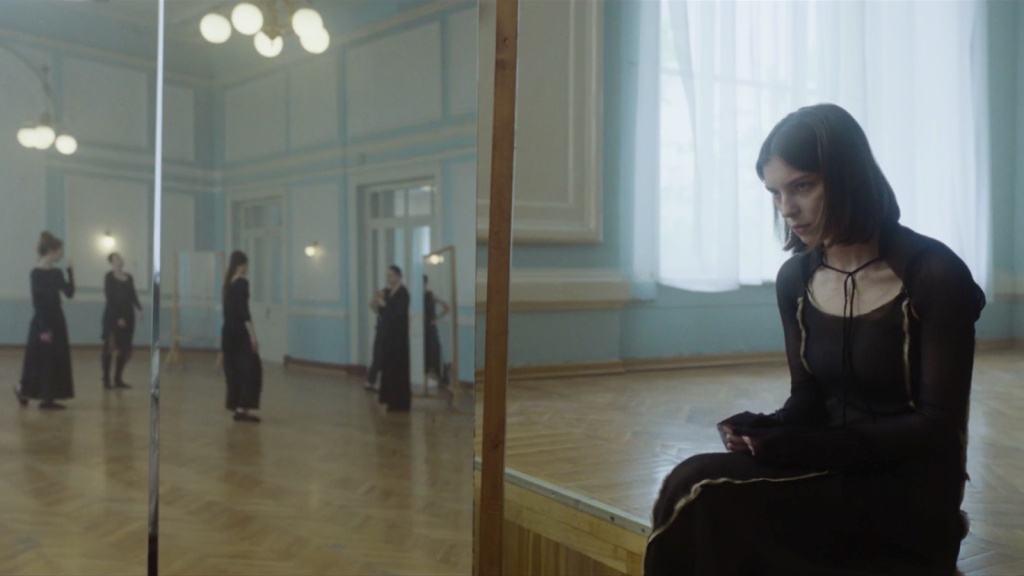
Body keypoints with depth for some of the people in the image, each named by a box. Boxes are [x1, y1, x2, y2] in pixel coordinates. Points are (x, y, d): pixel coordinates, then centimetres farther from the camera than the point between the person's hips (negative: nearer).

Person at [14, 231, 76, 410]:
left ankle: (48, 398, 12)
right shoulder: (37, 273, -13)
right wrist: (44, 328, -19)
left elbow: (70, 293, 10)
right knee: (39, 360, 0)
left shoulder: (56, 273, 9)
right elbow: (36, 302, -16)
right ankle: (22, 389, 19)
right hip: (43, 321, -8)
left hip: (56, 319, 8)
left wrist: (70, 272, 2)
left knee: (57, 360, 6)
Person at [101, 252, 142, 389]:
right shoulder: (109, 277, -5)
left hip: (128, 315, 6)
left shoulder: (129, 278, 12)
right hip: (112, 316, -6)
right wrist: (118, 317, -18)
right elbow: (110, 299, -11)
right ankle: (106, 379, 5)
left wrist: (140, 309, -5)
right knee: (110, 347, -1)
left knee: (124, 348, 7)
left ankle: (118, 379, 14)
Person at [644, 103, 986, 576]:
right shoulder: (795, 279, 5)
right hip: (833, 476, 5)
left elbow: (937, 425, -12)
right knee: (699, 493, -27)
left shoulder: (935, 275, -11)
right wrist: (763, 430, -13)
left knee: (703, 493, -27)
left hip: (913, 496, -5)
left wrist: (804, 447, -24)